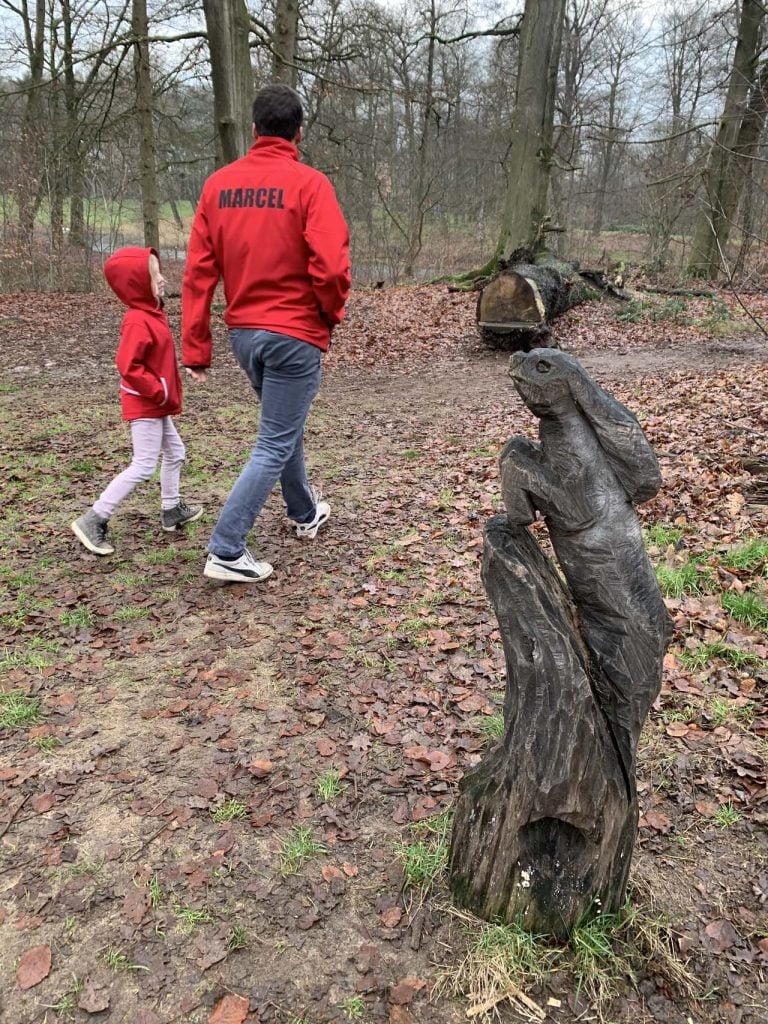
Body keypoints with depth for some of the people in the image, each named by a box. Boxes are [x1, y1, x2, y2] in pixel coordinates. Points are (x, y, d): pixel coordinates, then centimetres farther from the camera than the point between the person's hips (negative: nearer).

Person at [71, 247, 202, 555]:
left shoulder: (152, 314, 10)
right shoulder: (138, 321, -21)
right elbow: (128, 366, -28)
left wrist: (167, 393, 15)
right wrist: (159, 391, -22)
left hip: (156, 404, 10)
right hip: (145, 405, -10)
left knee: (174, 453, 20)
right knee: (143, 466, -9)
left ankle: (171, 510, 34)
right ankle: (93, 520, -4)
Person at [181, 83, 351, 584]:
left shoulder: (219, 183, 4)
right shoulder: (309, 183, -11)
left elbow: (198, 271, 1)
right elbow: (331, 266, -20)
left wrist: (196, 348, 4)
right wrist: (332, 315, 0)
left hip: (243, 332, 6)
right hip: (295, 335, -6)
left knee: (283, 426, 25)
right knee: (275, 445, 1)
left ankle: (306, 512, 42)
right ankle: (226, 550, -1)